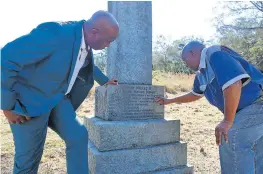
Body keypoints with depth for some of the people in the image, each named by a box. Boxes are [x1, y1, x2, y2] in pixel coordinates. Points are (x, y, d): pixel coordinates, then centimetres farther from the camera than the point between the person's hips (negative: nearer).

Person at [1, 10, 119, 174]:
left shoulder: (85, 41, -4)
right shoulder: (54, 33, -30)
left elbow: (87, 63, 21)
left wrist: (104, 80, 29)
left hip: (58, 98, 7)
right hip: (31, 99, -6)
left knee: (78, 136, -3)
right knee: (29, 157, 3)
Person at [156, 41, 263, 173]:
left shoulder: (215, 54, -17)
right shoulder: (201, 74, 13)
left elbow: (233, 84, -31)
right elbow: (195, 94, 31)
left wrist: (227, 121, -26)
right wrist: (170, 101, 34)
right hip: (247, 109, 9)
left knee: (231, 143, -13)